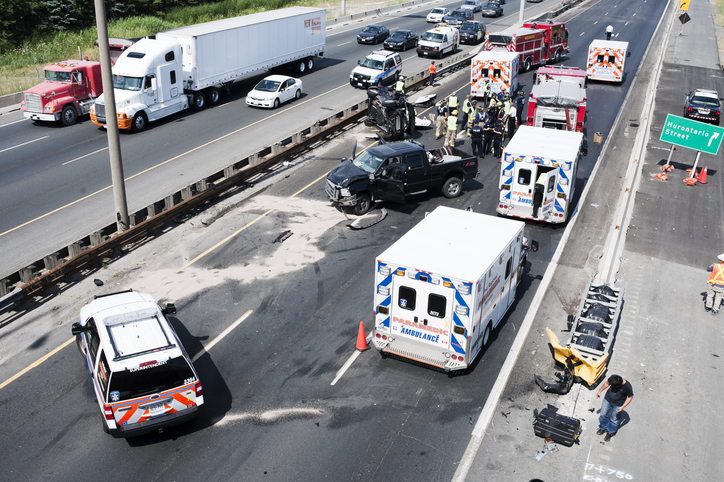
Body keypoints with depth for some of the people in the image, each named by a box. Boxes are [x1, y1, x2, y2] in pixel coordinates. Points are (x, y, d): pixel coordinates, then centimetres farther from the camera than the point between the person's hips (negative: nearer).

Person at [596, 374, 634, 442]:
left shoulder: (628, 387, -33)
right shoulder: (612, 377, -26)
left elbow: (630, 397, -15)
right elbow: (607, 383, -3)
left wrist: (622, 407, -20)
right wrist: (600, 391, 2)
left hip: (618, 405, -3)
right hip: (607, 399, 3)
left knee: (613, 419, 14)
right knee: (603, 414, 17)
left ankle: (610, 433, 41)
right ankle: (603, 428, 45)